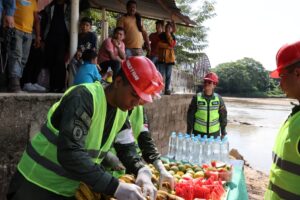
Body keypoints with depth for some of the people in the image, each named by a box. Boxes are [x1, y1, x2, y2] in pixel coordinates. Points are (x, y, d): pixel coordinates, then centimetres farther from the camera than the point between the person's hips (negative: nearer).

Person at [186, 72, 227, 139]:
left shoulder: (218, 98, 2)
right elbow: (190, 115, 0)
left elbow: (223, 115, 8)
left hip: (214, 133, 1)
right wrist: (189, 132, 1)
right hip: (198, 133, -1)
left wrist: (223, 132, 10)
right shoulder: (197, 97, -3)